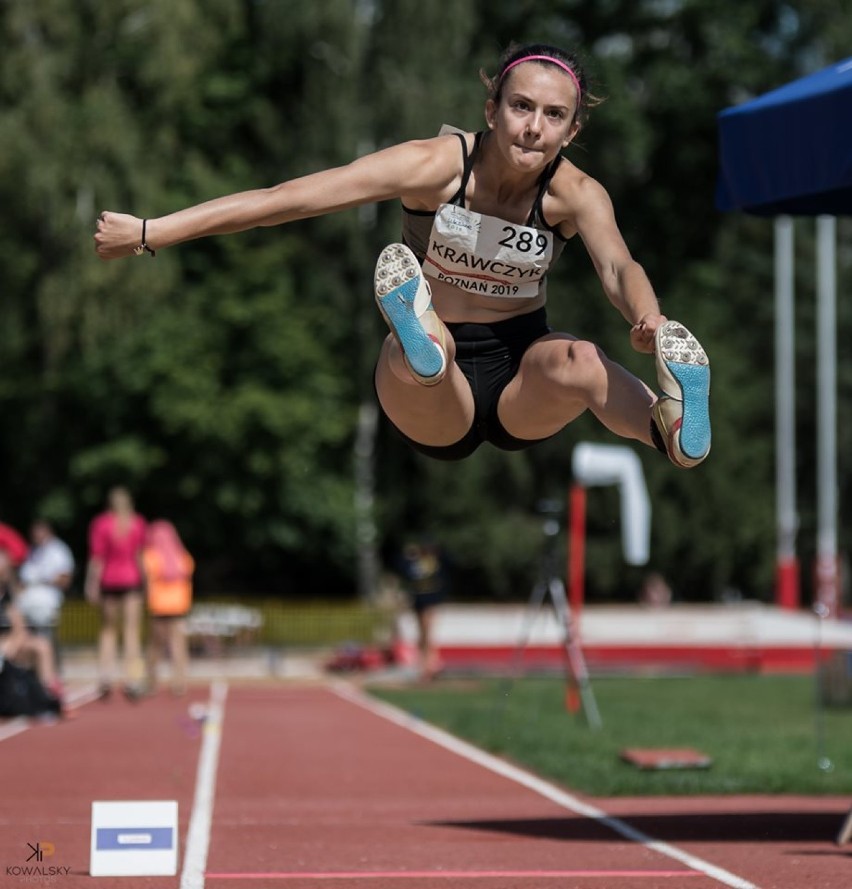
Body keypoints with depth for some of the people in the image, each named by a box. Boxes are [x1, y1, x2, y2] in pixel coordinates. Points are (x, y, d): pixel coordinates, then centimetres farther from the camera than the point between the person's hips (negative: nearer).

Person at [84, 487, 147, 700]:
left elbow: (97, 558, -4)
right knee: (132, 631, 0)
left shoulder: (100, 524, -2)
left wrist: (93, 586, -2)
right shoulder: (138, 523, 2)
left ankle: (107, 677, -1)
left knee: (108, 629, 10)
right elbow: (140, 556, 1)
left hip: (109, 580, 0)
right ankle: (133, 680, -7)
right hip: (131, 579, 0)